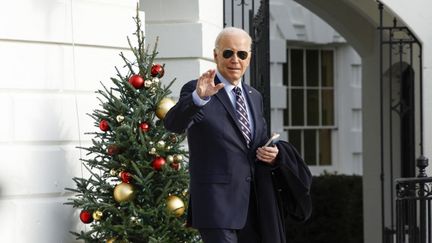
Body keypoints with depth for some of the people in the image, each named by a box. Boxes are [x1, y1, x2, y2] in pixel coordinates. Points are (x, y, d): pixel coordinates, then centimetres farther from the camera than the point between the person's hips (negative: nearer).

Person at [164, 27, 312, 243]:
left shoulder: (254, 97, 17)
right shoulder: (195, 91, -6)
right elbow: (173, 124, -24)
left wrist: (270, 154, 1)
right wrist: (199, 97, -43)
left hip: (254, 206, 7)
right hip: (216, 204, -7)